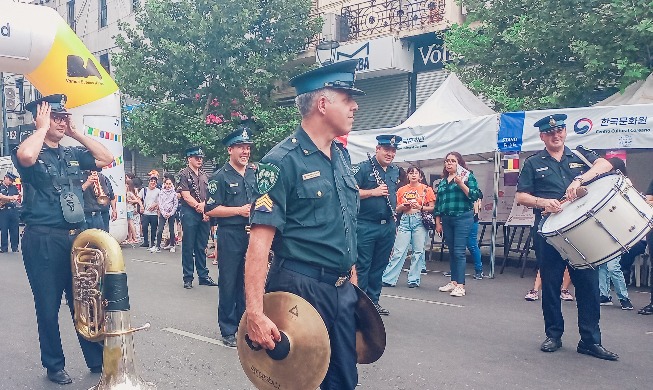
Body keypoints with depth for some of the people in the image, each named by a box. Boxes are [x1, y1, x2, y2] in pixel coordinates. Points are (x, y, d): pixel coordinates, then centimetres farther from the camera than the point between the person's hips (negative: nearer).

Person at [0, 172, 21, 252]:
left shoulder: (14, 187, 14)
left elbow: (18, 196, 17)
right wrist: (12, 197, -17)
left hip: (13, 210, 3)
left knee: (15, 229, 4)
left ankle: (15, 247, 10)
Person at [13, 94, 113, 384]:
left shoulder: (73, 153, 12)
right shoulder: (33, 152, -5)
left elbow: (107, 158, 5)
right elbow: (25, 156, -28)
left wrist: (76, 132, 3)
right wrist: (42, 128, -12)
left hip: (76, 236, 5)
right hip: (43, 240, -5)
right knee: (48, 307, 7)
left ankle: (97, 360, 23)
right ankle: (54, 366, 23)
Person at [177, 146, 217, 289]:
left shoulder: (204, 176, 16)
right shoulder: (184, 174, -2)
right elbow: (186, 197, -10)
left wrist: (206, 209, -7)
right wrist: (200, 207, -10)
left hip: (204, 215, 5)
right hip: (189, 214, -5)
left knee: (201, 247, 11)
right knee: (188, 247, 0)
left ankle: (203, 276, 17)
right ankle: (188, 278, 8)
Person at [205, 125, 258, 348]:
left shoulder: (255, 173, 12)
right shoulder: (220, 177, -4)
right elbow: (210, 210, -9)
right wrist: (239, 210, -14)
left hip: (252, 234, 5)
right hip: (230, 235, -5)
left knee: (247, 281, 13)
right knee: (228, 283, 4)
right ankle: (228, 330, 15)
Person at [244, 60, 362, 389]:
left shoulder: (342, 155, 9)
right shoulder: (283, 161, -15)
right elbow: (260, 240, -21)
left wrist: (352, 280, 16)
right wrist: (255, 313, -26)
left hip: (343, 290, 7)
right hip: (301, 288, -7)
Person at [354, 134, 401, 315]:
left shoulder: (395, 171, 15)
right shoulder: (363, 168, -7)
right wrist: (373, 192, -17)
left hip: (388, 226, 7)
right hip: (366, 225, -7)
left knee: (379, 266, 13)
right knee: (362, 266, 0)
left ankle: (373, 301, 24)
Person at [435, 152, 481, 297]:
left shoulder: (467, 176, 0)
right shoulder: (442, 181, 17)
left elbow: (475, 195, -10)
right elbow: (438, 202, 18)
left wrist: (461, 184, -20)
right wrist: (437, 222, 15)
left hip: (463, 218, -6)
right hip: (446, 219, 6)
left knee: (459, 251, -9)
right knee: (451, 251, 11)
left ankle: (460, 285, -6)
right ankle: (453, 281, 20)